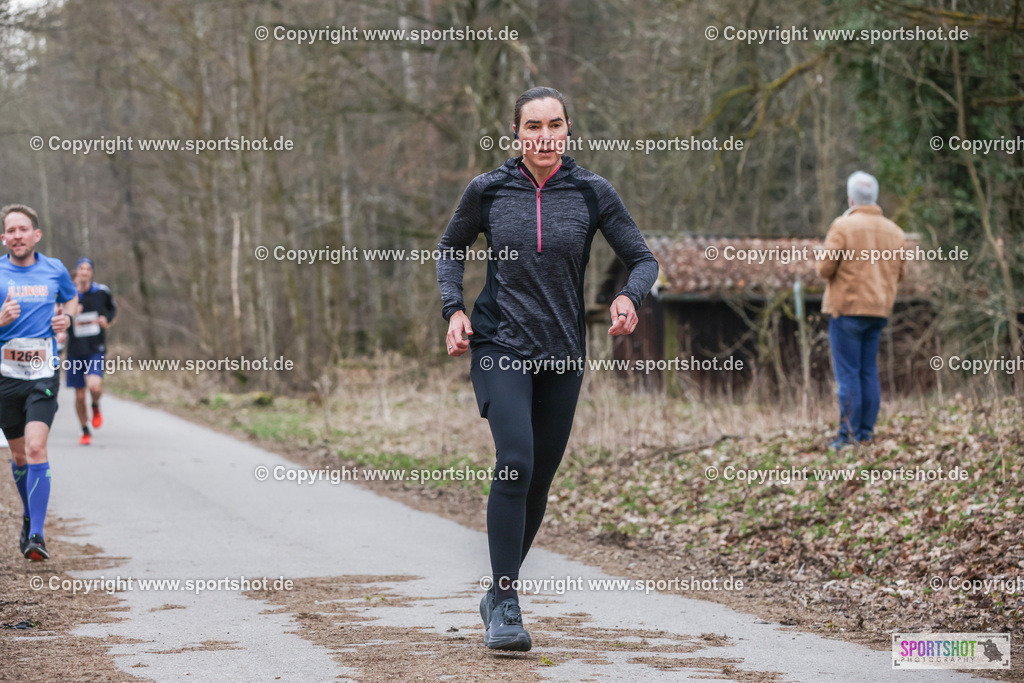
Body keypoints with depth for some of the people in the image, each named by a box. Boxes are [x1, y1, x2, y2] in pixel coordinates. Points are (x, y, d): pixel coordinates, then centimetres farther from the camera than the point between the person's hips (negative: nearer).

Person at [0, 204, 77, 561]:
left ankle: (36, 535, -18)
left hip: (43, 373, -1)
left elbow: (71, 300, 24)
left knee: (35, 448, -17)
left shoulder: (55, 270, 4)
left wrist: (66, 317, 3)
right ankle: (29, 517, 35)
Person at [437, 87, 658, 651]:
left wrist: (628, 297, -17)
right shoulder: (487, 191, -1)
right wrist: (454, 309, -1)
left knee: (539, 480, 8)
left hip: (562, 354, 2)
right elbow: (450, 250, 14)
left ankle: (497, 594, 27)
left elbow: (643, 259, 4)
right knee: (515, 461, -21)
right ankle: (505, 608, -18)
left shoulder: (591, 193, -1)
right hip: (499, 346, -2)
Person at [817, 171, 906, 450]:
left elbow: (825, 268, -12)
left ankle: (849, 434, -6)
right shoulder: (893, 231, 9)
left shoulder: (843, 226, -10)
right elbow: (901, 271, 13)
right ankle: (867, 432, 10)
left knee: (848, 374, -4)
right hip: (880, 310, 6)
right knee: (869, 373, 10)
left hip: (848, 307, -6)